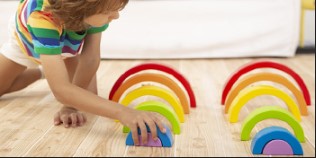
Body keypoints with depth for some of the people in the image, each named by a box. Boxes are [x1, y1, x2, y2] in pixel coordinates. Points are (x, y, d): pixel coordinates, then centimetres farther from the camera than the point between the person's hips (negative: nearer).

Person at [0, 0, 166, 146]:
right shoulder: (43, 16, -51)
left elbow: (91, 58, -33)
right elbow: (60, 89, -59)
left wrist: (70, 104, -39)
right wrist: (121, 112, -70)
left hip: (70, 45, 2)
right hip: (28, 40, -2)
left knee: (87, 96, -12)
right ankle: (42, 71, 25)